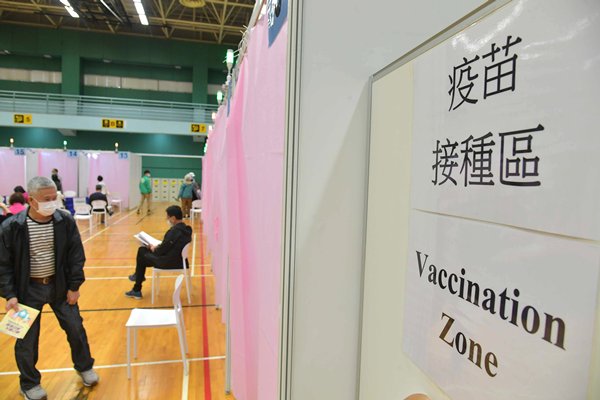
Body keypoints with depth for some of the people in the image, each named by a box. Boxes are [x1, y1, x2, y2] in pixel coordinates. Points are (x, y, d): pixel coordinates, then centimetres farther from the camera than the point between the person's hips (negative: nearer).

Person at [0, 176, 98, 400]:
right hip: (29, 289, -1)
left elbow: (76, 256, -4)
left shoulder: (66, 221, -10)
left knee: (75, 328, 13)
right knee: (27, 339, 11)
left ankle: (84, 367, 38)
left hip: (59, 285, 2)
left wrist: (74, 286, -5)